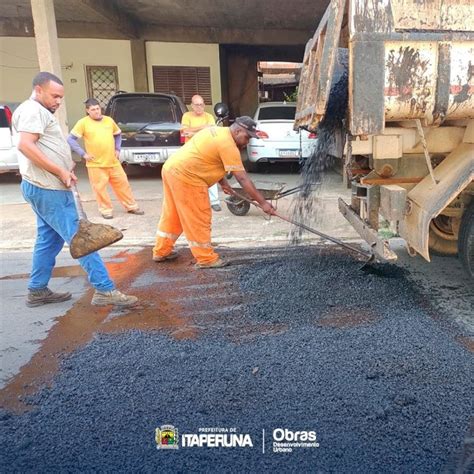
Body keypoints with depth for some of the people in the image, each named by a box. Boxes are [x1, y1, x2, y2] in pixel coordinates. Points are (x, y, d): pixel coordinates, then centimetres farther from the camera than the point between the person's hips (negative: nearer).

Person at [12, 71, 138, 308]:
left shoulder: (39, 112, 22)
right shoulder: (33, 110, -11)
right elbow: (25, 146, -24)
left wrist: (64, 168, 9)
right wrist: (60, 172, -21)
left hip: (44, 187, 11)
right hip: (48, 189, -11)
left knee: (49, 239, 14)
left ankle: (37, 291, 21)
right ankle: (105, 290, -9)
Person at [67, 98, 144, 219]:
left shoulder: (109, 120, 7)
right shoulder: (83, 123, -6)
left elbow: (118, 134, 23)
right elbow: (70, 139, -5)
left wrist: (117, 149, 12)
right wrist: (83, 154, -10)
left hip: (113, 162, 4)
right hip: (96, 164, -3)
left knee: (122, 184, 10)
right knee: (100, 188, 1)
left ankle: (131, 207, 22)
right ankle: (106, 210, 16)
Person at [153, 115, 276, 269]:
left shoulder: (217, 132, 16)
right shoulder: (228, 145, -14)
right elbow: (242, 178, -16)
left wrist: (223, 183, 18)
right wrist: (262, 202, -13)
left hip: (171, 168, 10)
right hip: (186, 176, -10)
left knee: (172, 214, 19)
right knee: (199, 219, -1)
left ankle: (161, 251, 30)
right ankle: (206, 259, 8)